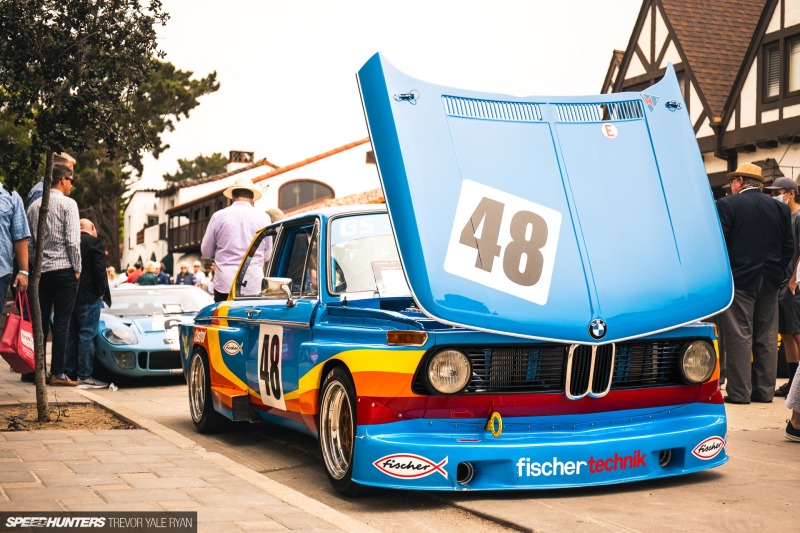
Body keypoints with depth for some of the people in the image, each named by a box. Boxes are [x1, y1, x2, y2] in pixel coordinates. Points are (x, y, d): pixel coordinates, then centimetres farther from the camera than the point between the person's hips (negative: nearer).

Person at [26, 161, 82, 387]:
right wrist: (77, 268, -5)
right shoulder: (68, 203, -7)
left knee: (41, 322, 10)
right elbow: (73, 241, -13)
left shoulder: (34, 206, 12)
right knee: (61, 323, -3)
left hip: (41, 272, 6)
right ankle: (57, 373, -3)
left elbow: (28, 242, 11)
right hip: (64, 269, -6)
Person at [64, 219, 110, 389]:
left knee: (71, 336, 12)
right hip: (89, 297, -7)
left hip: (69, 296, 7)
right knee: (87, 335, -5)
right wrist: (101, 292, -7)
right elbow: (100, 269, -15)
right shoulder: (94, 242, -9)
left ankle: (69, 373, 16)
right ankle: (85, 376, -6)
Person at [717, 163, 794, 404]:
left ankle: (739, 392, -4)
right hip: (770, 283, 5)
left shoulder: (727, 205, -8)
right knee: (767, 339, 9)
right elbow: (788, 246, 8)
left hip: (739, 280, -5)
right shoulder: (779, 208, 7)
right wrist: (775, 271, 16)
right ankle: (765, 390, 13)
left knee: (739, 338, -3)